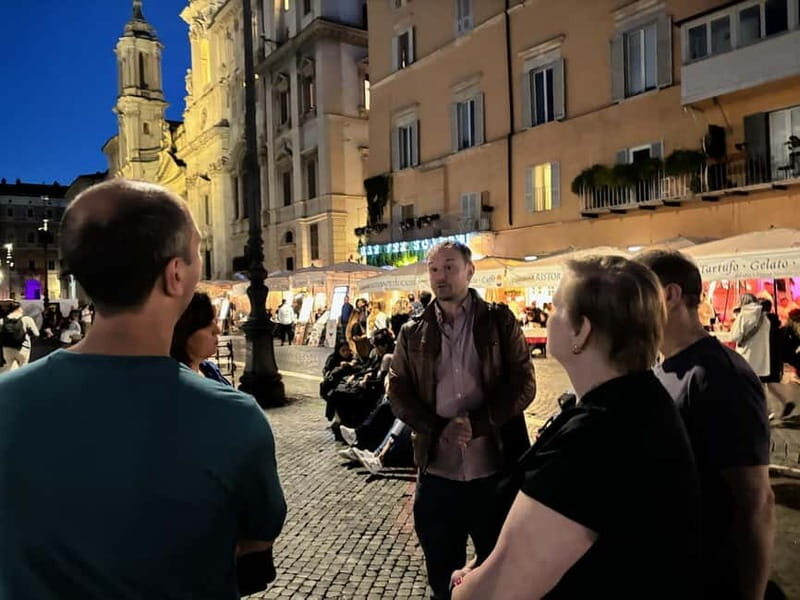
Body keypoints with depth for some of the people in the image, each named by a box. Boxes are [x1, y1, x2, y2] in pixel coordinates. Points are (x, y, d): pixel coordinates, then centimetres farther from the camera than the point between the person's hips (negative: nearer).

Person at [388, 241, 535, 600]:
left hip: (495, 469, -1)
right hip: (437, 471, 2)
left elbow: (523, 384, -5)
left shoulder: (500, 321, 0)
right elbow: (397, 392, 2)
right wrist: (439, 429, -14)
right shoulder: (413, 332, 5)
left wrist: (477, 423, -18)